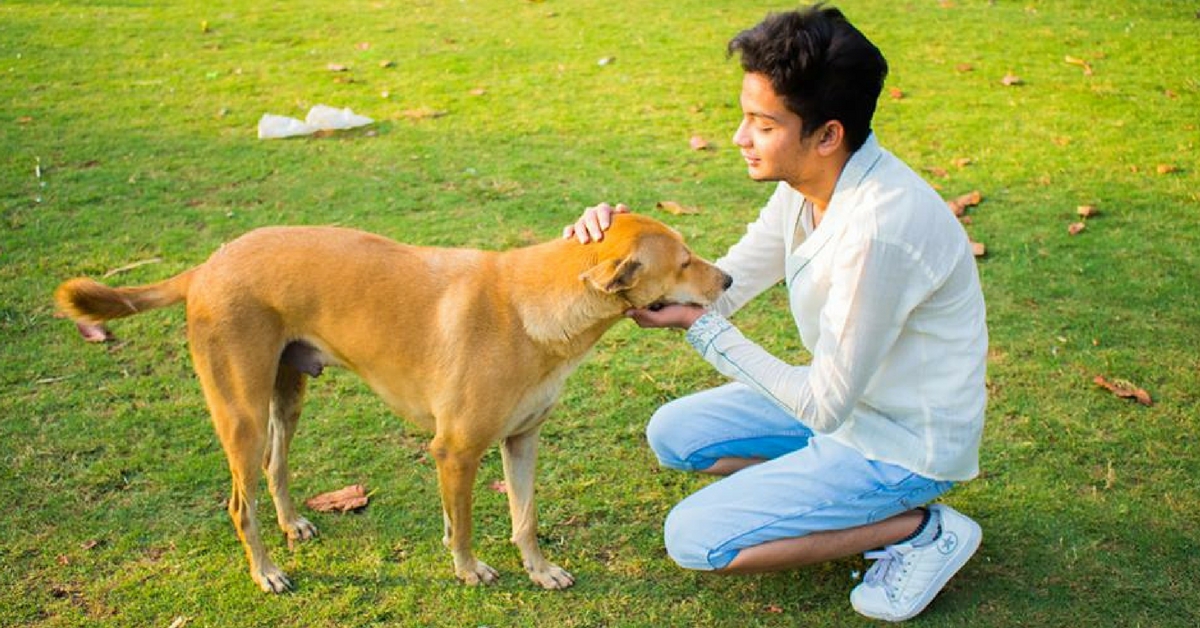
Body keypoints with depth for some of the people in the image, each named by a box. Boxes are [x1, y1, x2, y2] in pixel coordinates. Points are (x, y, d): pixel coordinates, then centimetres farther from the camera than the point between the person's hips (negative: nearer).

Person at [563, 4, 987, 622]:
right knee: (672, 433, 10)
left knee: (692, 537, -10)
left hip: (903, 440, -8)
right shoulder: (807, 186, -7)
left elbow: (825, 405, -26)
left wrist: (700, 326, -22)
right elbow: (718, 287, 1)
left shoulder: (878, 229, -34)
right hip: (851, 397, 9)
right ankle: (840, 497, 10)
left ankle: (919, 527, -3)